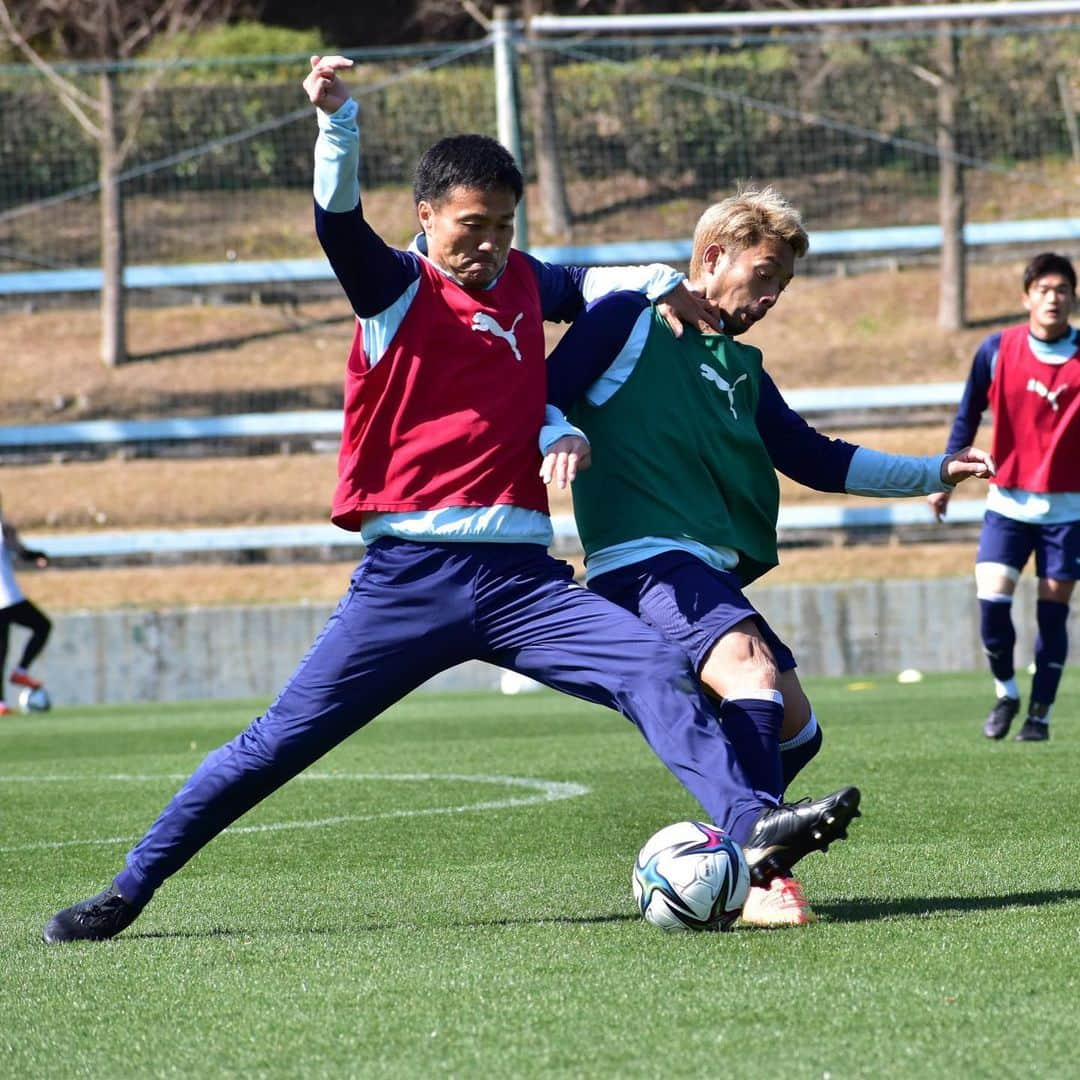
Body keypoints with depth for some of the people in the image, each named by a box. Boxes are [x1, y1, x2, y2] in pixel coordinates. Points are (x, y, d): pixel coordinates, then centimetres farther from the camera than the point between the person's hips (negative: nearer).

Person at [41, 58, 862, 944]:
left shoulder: (524, 283, 13)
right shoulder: (396, 288, -1)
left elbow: (595, 288, 34)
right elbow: (338, 220, -20)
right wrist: (337, 119, -38)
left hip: (520, 577, 4)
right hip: (410, 576, -4)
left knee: (659, 672, -17)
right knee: (279, 743, -1)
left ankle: (754, 829, -28)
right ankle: (126, 892, 9)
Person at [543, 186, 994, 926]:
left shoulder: (741, 369, 26)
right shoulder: (632, 320, 4)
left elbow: (815, 460, 28)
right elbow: (542, 397, -1)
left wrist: (935, 473, 25)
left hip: (714, 575, 9)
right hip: (644, 560, -9)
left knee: (793, 730, 6)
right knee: (754, 672, -31)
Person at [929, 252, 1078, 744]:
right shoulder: (997, 351, -3)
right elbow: (968, 416, 8)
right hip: (1008, 501, 0)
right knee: (992, 599, -11)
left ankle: (1040, 714, 13)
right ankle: (1006, 692, 13)